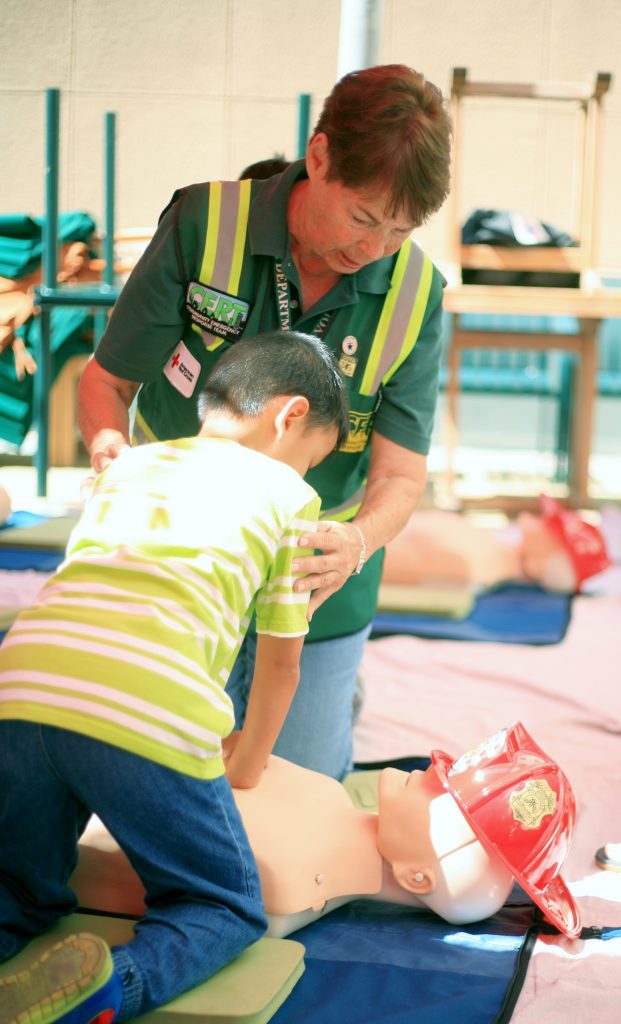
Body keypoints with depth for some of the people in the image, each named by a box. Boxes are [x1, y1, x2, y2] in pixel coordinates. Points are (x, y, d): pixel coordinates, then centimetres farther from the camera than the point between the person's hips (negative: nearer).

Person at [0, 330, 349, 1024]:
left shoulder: (126, 464, 34)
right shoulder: (288, 496, 21)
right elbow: (280, 662, 24)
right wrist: (246, 765, 42)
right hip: (150, 714, -5)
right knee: (225, 907, 15)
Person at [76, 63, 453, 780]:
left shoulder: (416, 295, -11)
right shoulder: (203, 224, -15)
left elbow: (400, 477, -14)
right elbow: (106, 380, -7)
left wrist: (355, 543, -36)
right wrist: (109, 444, -30)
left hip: (315, 594, 1)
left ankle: (336, 697, 40)